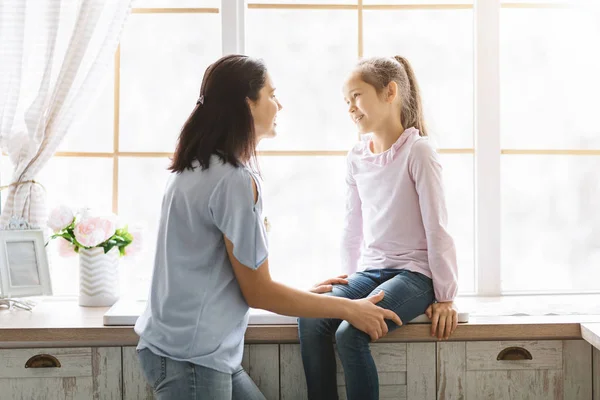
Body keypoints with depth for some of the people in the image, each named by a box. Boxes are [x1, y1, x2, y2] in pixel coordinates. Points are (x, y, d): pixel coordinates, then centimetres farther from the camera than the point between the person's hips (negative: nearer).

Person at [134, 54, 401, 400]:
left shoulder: (202, 168, 10)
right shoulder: (233, 179, -19)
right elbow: (258, 292, -13)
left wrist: (307, 293, 22)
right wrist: (350, 309, -5)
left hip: (199, 351, 9)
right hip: (191, 359, -9)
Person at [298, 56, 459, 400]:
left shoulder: (418, 151, -9)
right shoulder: (358, 157, 9)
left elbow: (436, 228, -10)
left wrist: (445, 297, -9)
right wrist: (350, 278, 15)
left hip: (414, 273, -5)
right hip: (369, 271, 6)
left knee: (350, 332, -29)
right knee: (311, 319, -21)